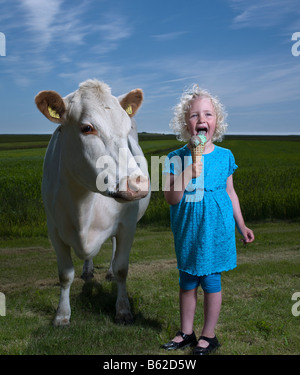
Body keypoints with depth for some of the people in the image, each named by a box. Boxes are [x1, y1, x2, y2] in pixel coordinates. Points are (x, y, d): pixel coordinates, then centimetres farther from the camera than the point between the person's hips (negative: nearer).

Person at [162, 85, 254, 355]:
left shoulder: (225, 156, -2)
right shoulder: (176, 159, -6)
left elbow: (229, 193, 8)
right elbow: (171, 199, -12)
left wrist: (241, 225, 12)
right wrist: (187, 175, -26)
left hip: (216, 230, 0)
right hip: (187, 231, 1)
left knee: (211, 281, 6)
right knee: (187, 282, 13)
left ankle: (209, 335, 25)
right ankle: (186, 333, 31)